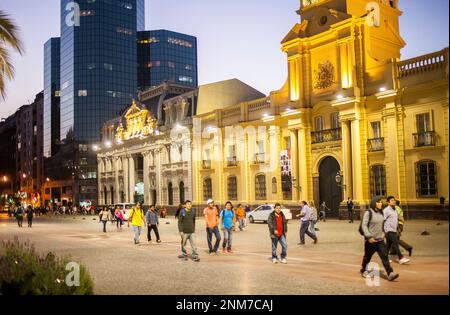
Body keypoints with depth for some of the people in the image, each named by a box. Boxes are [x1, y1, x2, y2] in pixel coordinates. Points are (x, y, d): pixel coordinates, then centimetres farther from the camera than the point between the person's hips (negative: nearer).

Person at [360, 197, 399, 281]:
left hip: (380, 240, 5)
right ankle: (364, 271, 33)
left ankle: (390, 274, -14)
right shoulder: (368, 213, -12)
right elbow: (364, 225, -16)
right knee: (367, 257, 11)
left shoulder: (381, 213, 8)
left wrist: (383, 232, 15)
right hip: (370, 240, -5)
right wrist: (369, 236, -22)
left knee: (384, 256, -7)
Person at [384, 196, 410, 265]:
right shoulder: (386, 210, -10)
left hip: (394, 230, 8)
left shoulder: (395, 210, 15)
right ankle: (401, 258, -16)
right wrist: (384, 231, -16)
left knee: (389, 244, 12)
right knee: (395, 243, -14)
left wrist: (397, 229, 21)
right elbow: (383, 221, -13)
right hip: (389, 230, -8)